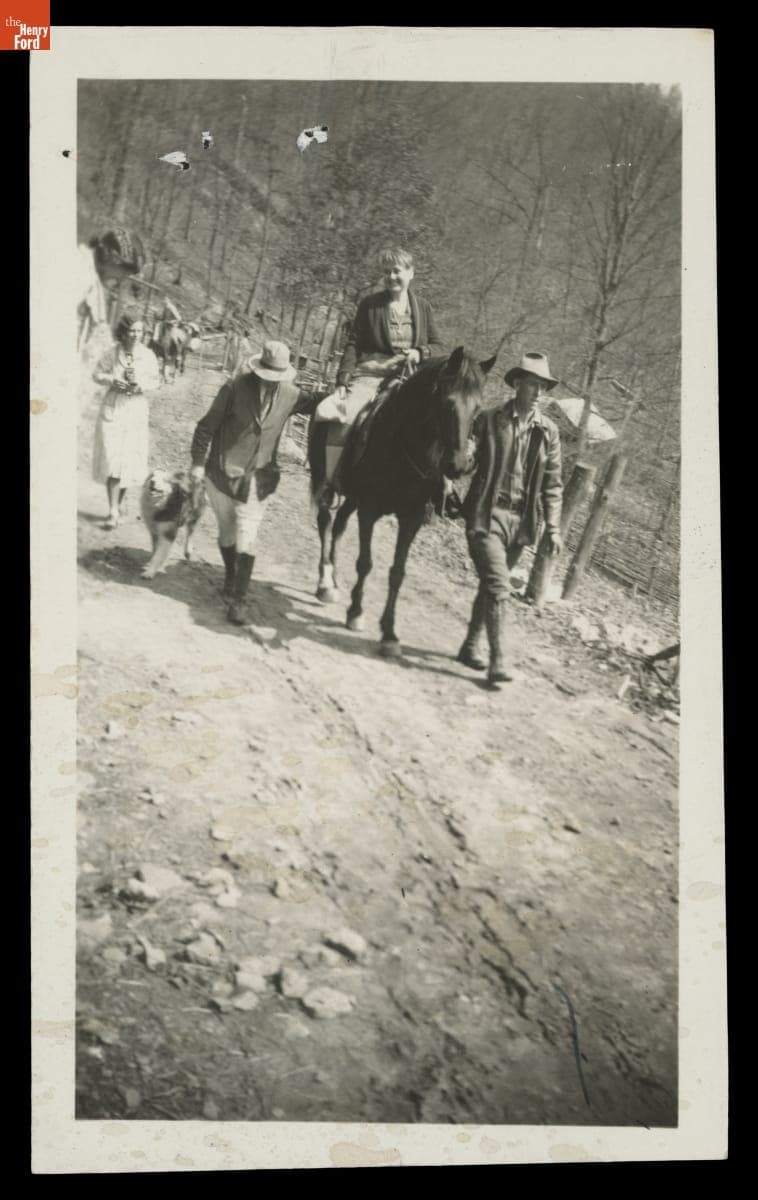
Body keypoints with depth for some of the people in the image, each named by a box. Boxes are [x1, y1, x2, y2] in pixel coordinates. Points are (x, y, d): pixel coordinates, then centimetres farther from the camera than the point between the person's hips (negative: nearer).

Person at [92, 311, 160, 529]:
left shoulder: (148, 355, -3)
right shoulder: (112, 353, -5)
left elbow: (155, 380, 8)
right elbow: (97, 374, 5)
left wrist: (142, 386, -12)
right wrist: (112, 381, -13)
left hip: (136, 411, 2)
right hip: (112, 409, -1)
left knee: (130, 459, 7)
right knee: (111, 459, -7)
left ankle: (120, 502, 28)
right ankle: (113, 511, -5)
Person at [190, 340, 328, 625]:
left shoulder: (289, 394, -3)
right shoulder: (235, 388, -12)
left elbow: (312, 403, 18)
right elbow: (207, 425, -5)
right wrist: (198, 461, -5)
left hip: (257, 480, 1)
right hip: (222, 473, -1)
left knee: (246, 540, -5)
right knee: (226, 533, 15)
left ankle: (238, 599, 0)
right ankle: (230, 575, 42)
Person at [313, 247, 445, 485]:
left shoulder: (423, 307, 14)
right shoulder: (369, 304, 8)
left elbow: (439, 347, 14)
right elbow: (353, 344, 4)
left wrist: (420, 353, -9)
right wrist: (343, 379, -9)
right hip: (371, 373, -2)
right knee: (343, 416, -27)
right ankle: (331, 481, -19)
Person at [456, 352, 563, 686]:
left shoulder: (548, 431, 6)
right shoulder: (489, 419, -2)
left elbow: (552, 484, 8)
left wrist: (553, 527, 3)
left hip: (521, 520, 4)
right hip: (487, 514, -4)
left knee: (491, 584, 15)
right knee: (497, 586, -12)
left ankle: (470, 646, 30)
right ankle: (498, 662, -10)